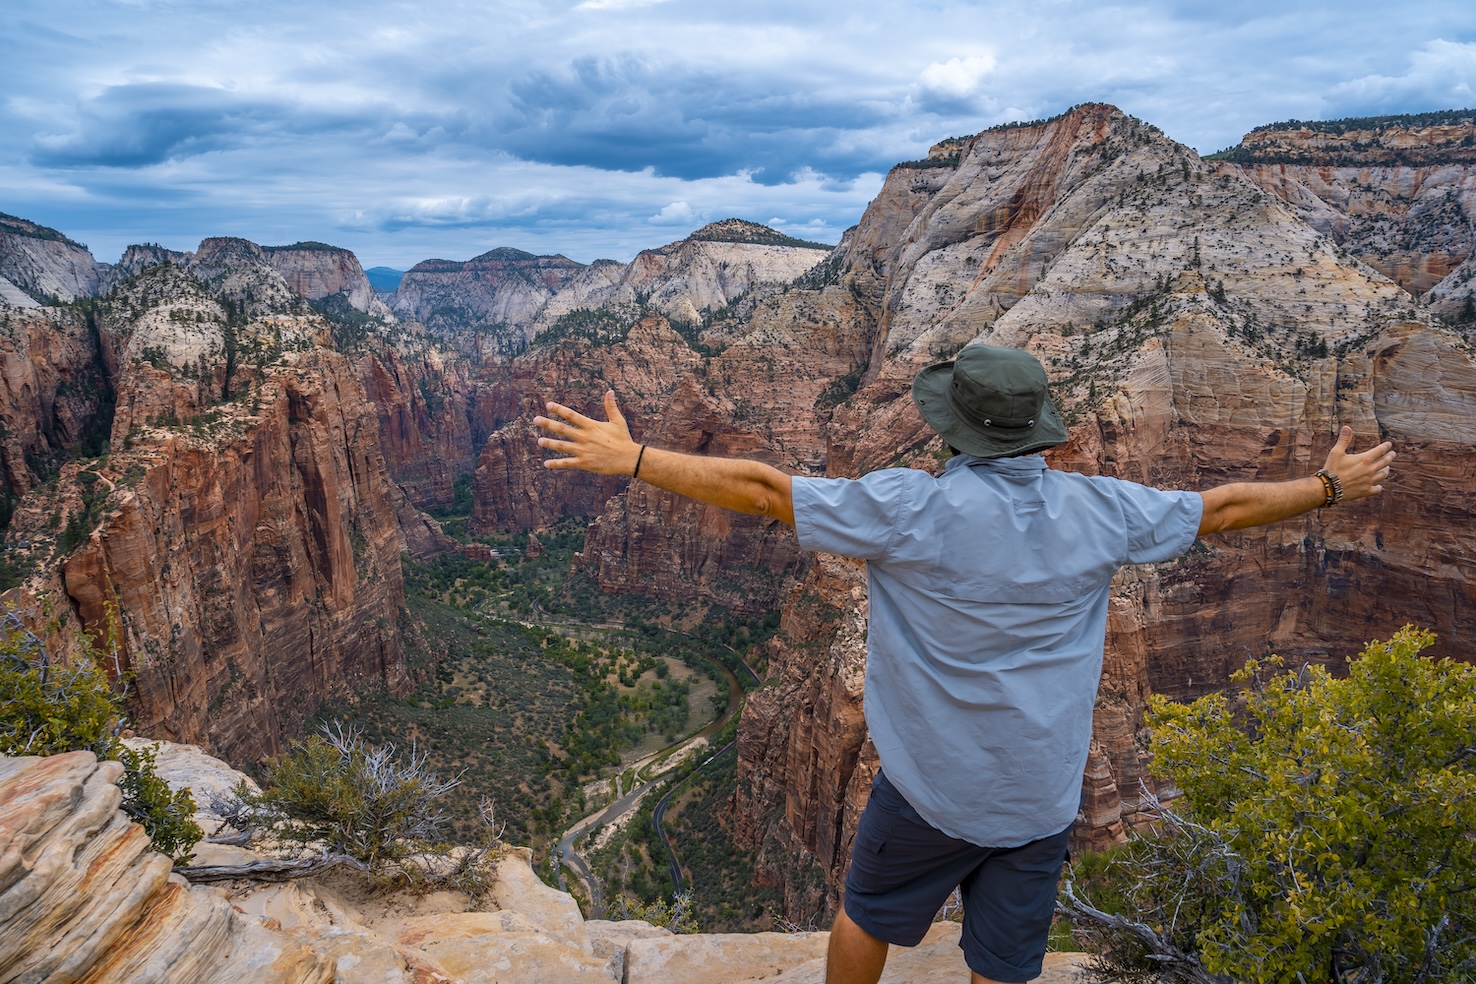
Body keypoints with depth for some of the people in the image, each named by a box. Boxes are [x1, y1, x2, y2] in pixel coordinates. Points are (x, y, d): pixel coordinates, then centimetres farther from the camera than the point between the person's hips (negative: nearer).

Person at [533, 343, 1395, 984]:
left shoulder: (913, 508, -21)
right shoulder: (1098, 509, -7)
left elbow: (761, 489, -20)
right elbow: (1223, 507, 8)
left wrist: (632, 458, -13)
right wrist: (1331, 487, 27)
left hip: (931, 788, -3)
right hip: (1042, 798, 4)